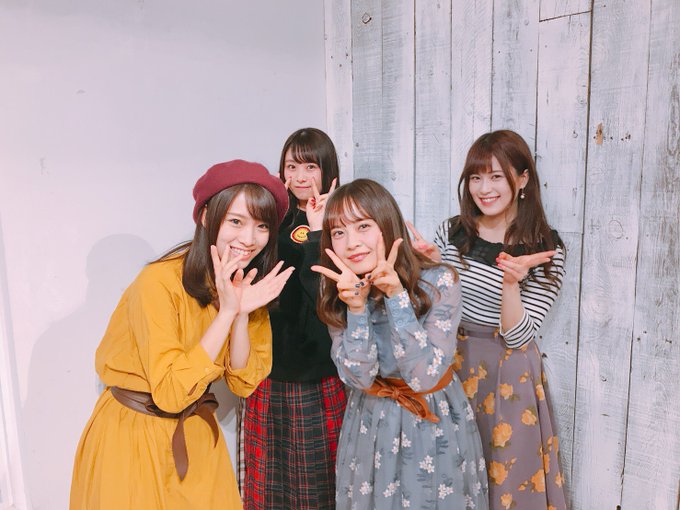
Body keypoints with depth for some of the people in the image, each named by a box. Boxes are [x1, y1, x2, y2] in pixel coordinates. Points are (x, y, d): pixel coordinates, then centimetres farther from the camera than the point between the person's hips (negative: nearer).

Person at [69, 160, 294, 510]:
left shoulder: (251, 284, -7)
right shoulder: (160, 282, -25)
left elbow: (243, 383, -8)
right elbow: (171, 392, -26)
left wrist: (242, 314, -23)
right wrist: (227, 311, -31)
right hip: (132, 438, -5)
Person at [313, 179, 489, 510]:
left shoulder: (439, 282, -21)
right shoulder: (336, 292, -11)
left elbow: (424, 376, -25)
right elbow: (359, 378, -16)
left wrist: (396, 295, -34)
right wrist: (356, 307, -30)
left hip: (435, 423, -2)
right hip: (372, 423, 2)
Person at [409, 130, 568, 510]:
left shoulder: (547, 250, -10)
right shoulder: (453, 231, -3)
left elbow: (517, 335, -14)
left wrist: (511, 281, -30)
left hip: (508, 373, -3)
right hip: (451, 362, 3)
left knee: (505, 477, 13)